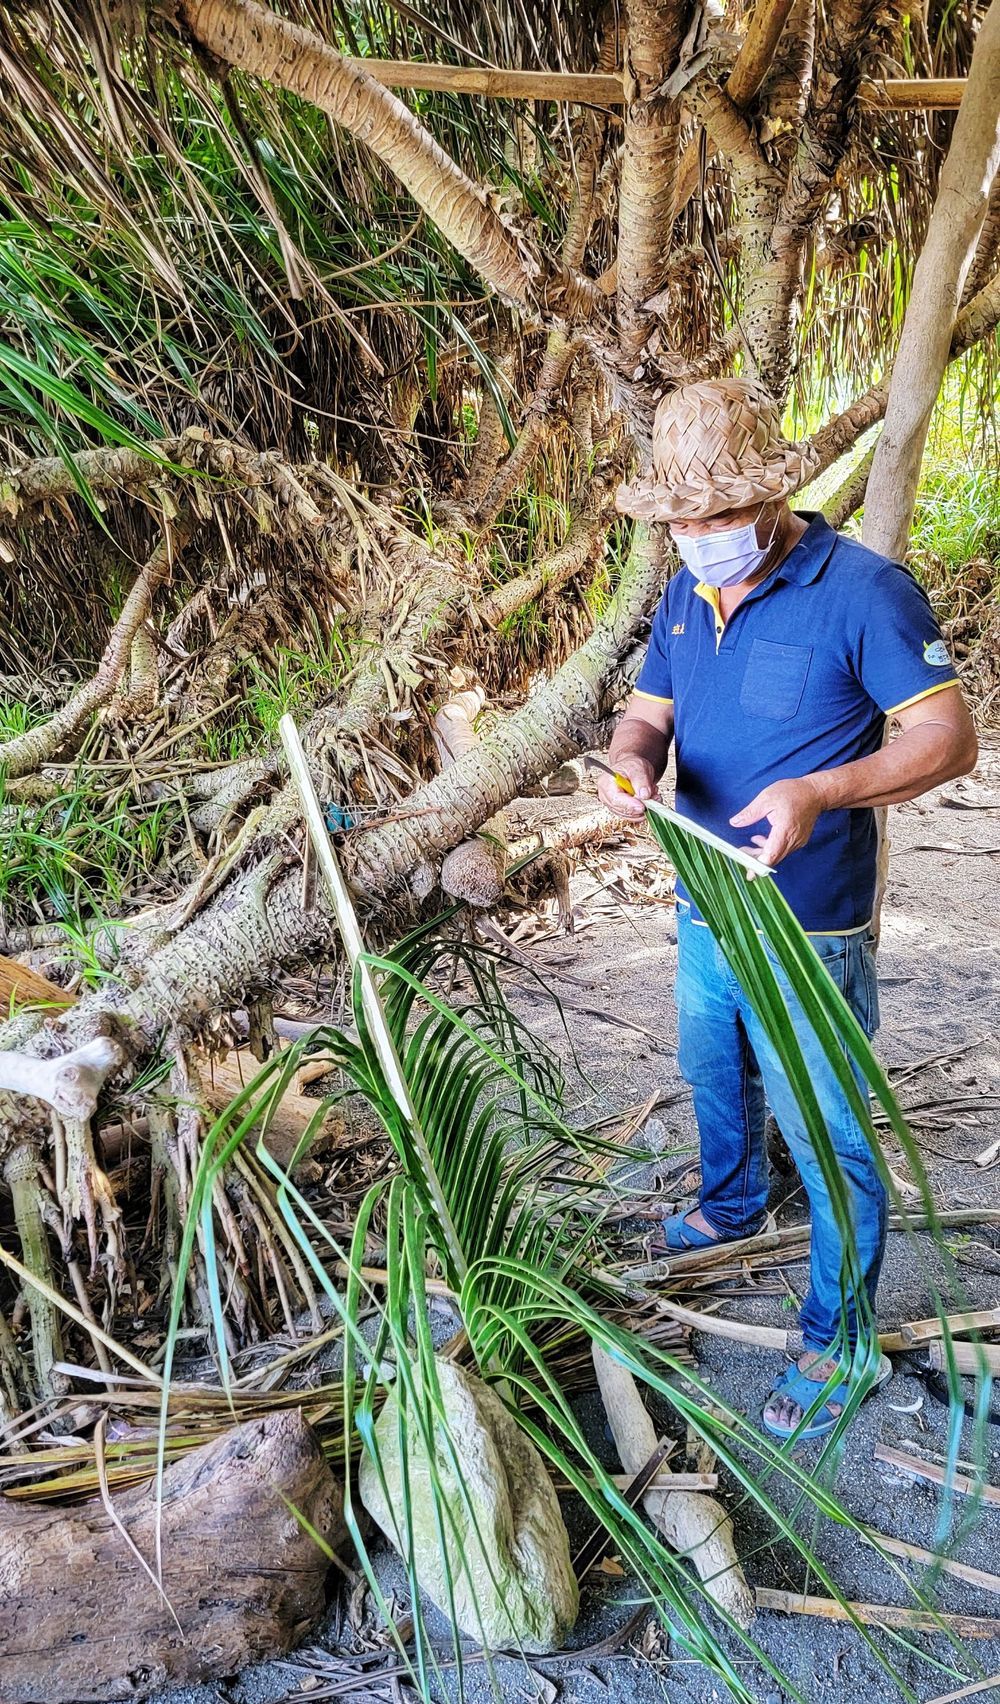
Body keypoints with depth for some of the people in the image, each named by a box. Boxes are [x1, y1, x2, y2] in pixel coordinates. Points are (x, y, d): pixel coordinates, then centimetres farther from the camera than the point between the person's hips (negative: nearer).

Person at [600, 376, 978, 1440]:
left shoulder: (862, 590, -19)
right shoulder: (686, 593, 3)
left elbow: (950, 738, -19)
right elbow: (649, 712, 9)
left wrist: (817, 793, -35)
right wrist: (634, 762, -17)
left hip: (805, 936, -7)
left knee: (826, 1143, 5)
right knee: (714, 1081, 28)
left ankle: (836, 1342, 23)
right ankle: (732, 1205, 57)